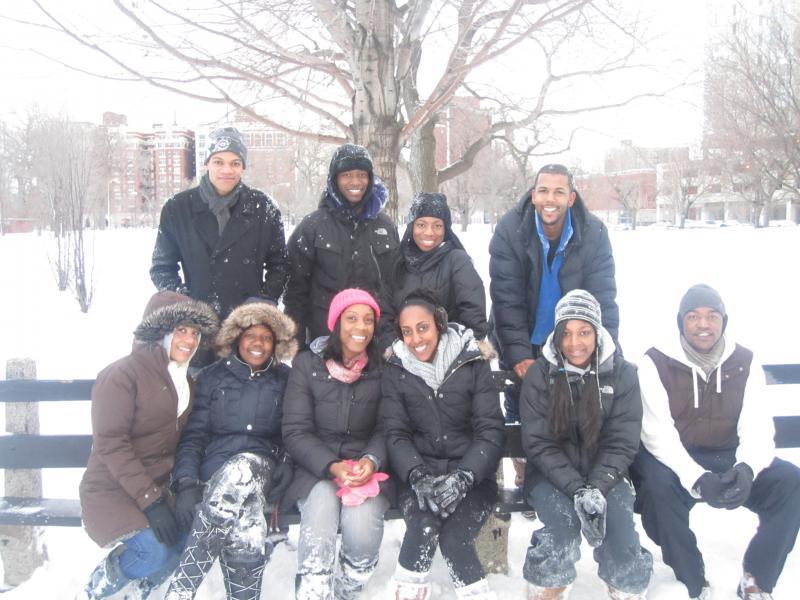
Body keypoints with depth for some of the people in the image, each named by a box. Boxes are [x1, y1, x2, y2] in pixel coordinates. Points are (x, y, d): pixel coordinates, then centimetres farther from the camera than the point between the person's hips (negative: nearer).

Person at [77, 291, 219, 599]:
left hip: (157, 489, 7)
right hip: (112, 490, -7)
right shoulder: (122, 374, -12)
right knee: (158, 553, -25)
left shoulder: (183, 381, 14)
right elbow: (110, 443, -19)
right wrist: (150, 501, -24)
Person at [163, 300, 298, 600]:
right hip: (215, 469, -1)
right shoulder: (212, 377, 14)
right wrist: (187, 484, -10)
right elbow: (193, 435, 7)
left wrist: (286, 468, -9)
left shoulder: (285, 381, 16)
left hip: (263, 468, 1)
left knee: (241, 470, -38)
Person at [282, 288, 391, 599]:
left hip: (367, 469, 0)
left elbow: (386, 429, 4)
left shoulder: (383, 368, 1)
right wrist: (332, 466, -19)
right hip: (316, 469, 0)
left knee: (362, 528, -27)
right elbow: (295, 432, -3)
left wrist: (371, 460, -18)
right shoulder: (307, 364, -1)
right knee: (320, 513, -31)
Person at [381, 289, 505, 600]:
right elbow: (396, 435, -2)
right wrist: (417, 476, -21)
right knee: (424, 522, -29)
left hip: (471, 474, -1)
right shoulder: (395, 372, 3)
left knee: (453, 536, -27)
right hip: (420, 472, 1)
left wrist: (463, 476, -22)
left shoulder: (473, 364, -2)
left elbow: (491, 431, -7)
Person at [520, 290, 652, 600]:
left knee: (619, 527, -24)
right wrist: (577, 490, -21)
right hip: (551, 474, -1)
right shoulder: (540, 375, -6)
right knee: (565, 519, -28)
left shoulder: (622, 373, -3)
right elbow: (538, 442, -9)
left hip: (604, 473, 1)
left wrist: (597, 488, -20)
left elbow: (621, 443, -5)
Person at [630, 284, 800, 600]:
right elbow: (658, 433, -19)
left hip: (729, 459, 3)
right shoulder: (656, 363, -11)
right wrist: (697, 478, -35)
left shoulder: (745, 362, 0)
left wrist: (747, 468, -32)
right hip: (674, 460, -3)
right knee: (659, 485, -35)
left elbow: (757, 428, -9)